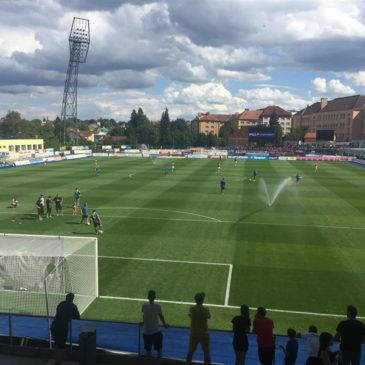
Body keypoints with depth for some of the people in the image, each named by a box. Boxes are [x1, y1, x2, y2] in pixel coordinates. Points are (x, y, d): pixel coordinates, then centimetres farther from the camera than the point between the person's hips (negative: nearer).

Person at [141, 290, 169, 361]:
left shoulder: (144, 306, -9)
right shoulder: (158, 306, -13)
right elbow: (161, 316, 2)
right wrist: (164, 324, 22)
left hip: (146, 332, 2)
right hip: (156, 331, -2)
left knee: (148, 350, 16)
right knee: (159, 350, 15)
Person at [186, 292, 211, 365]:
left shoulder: (192, 308, -11)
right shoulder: (206, 309, -17)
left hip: (193, 334, 3)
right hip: (204, 334, -2)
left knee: (190, 352, 20)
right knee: (206, 352, 13)